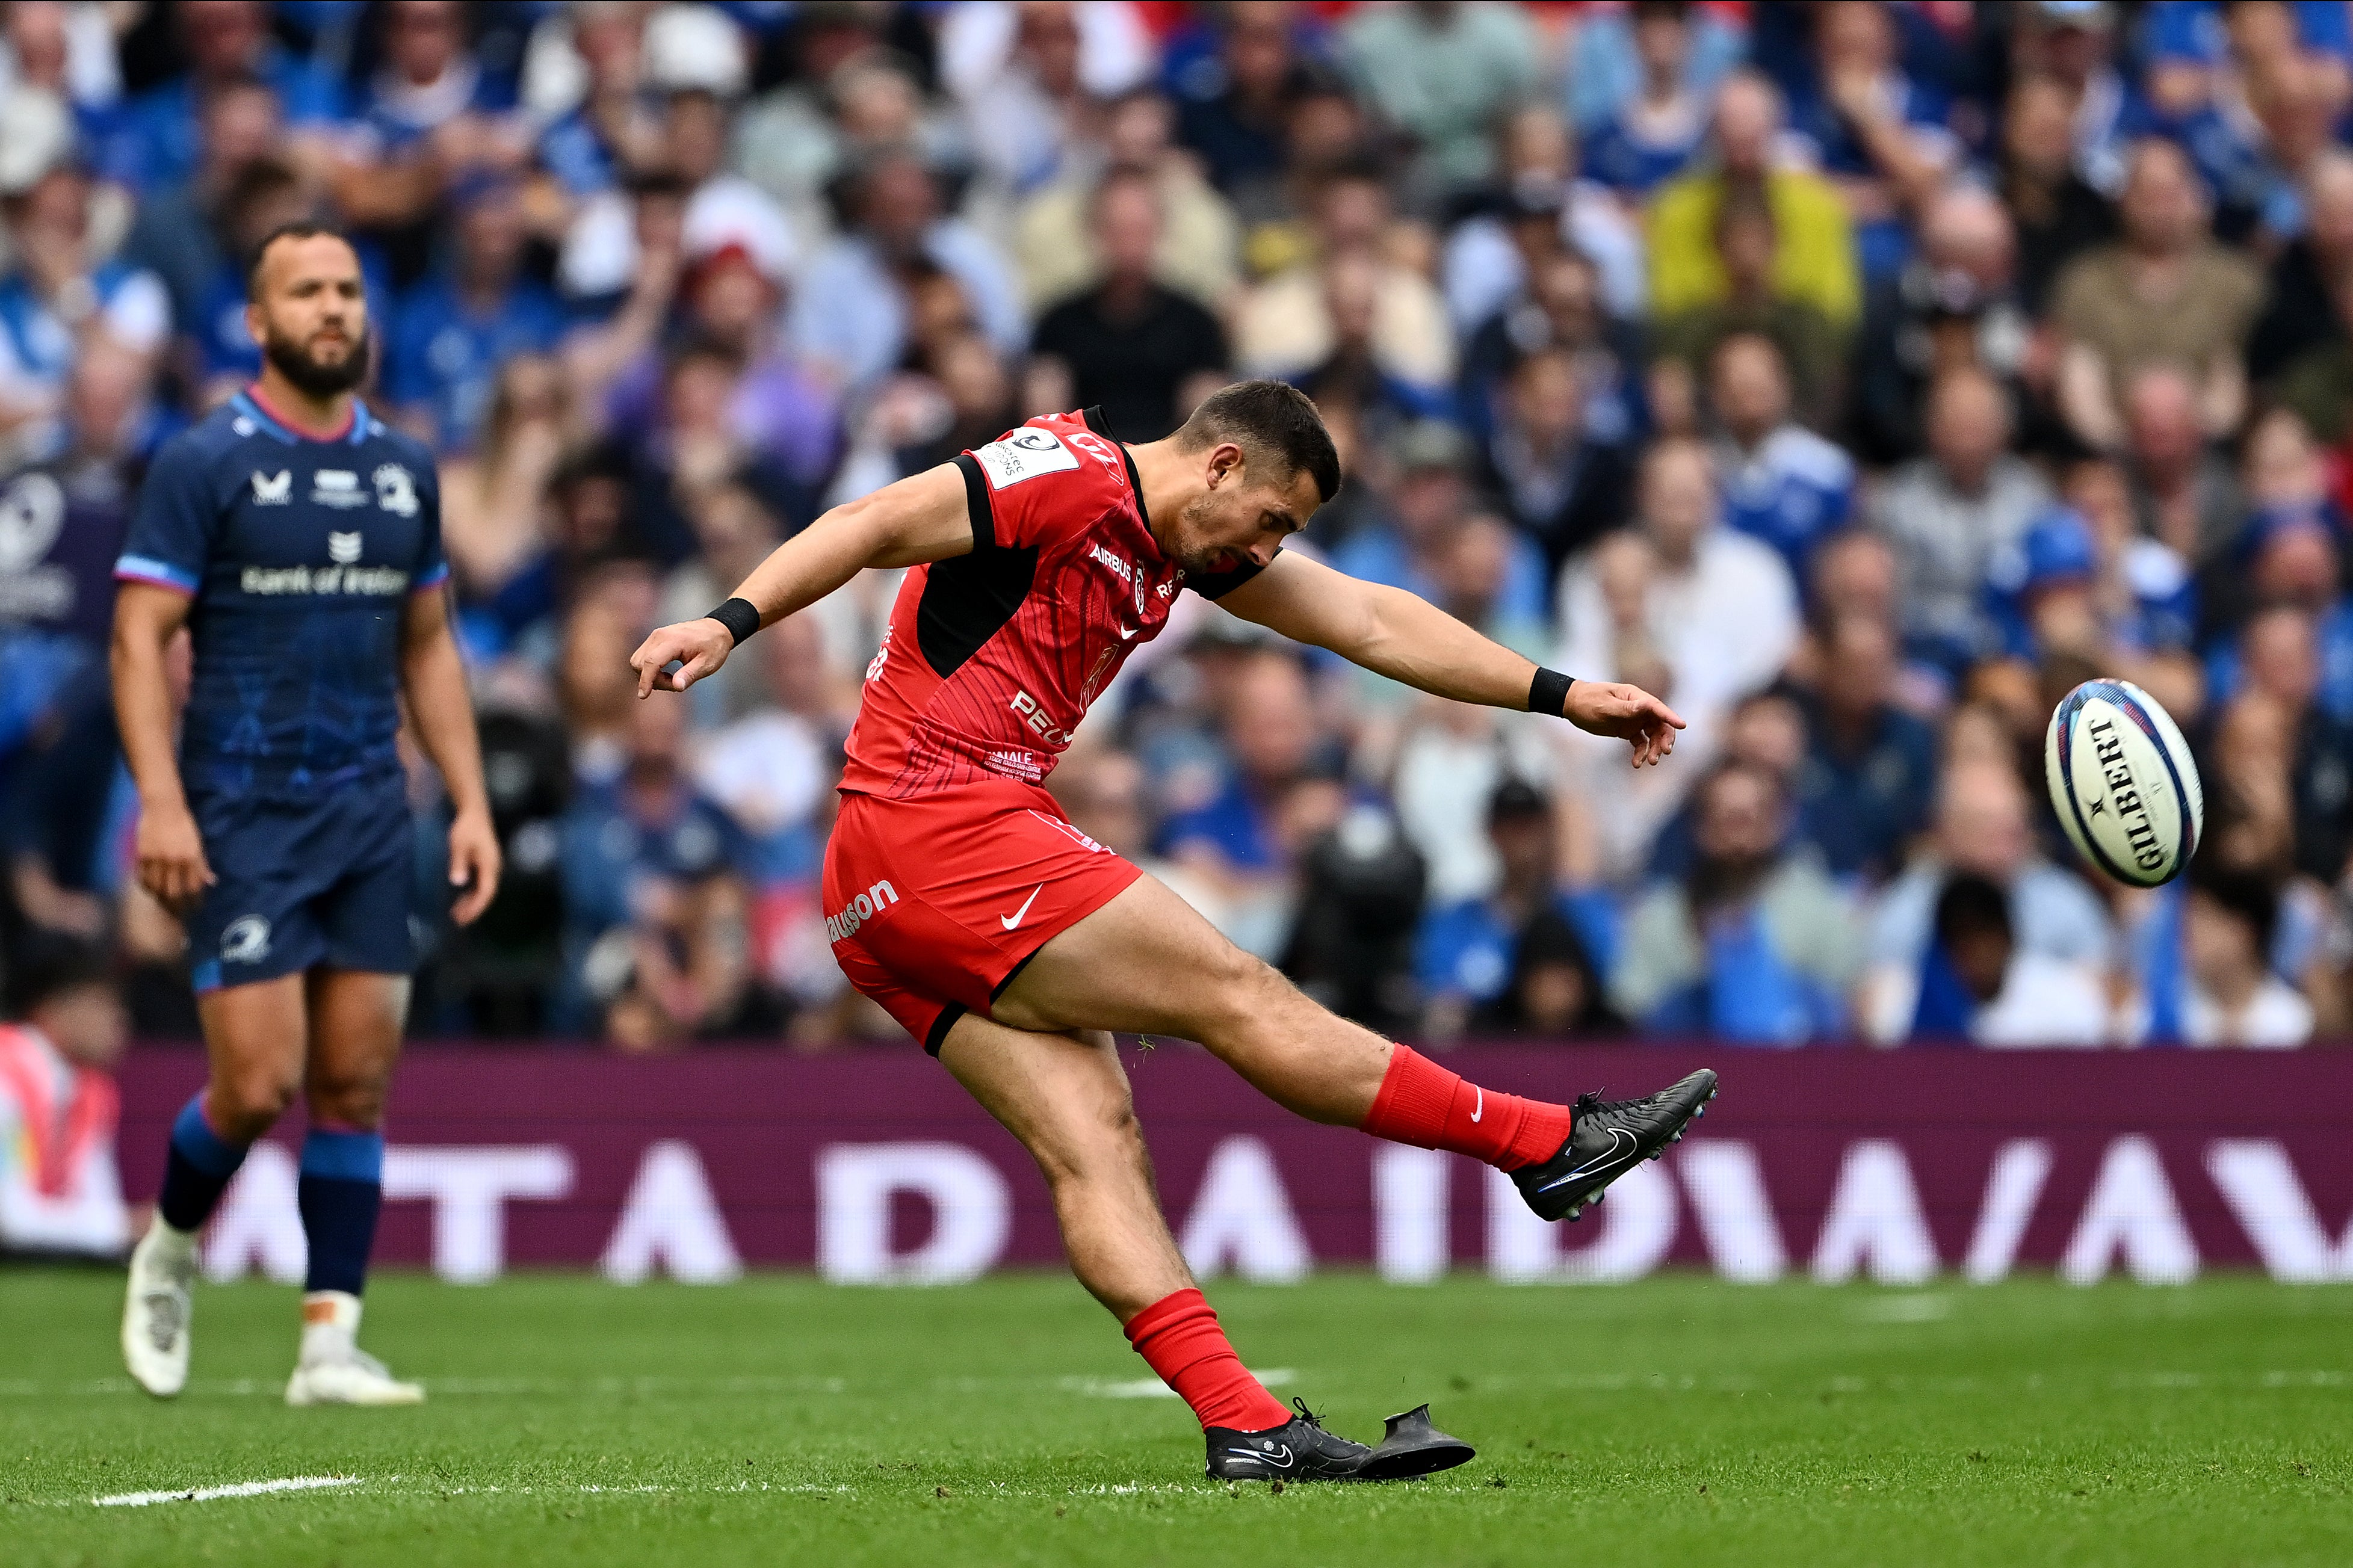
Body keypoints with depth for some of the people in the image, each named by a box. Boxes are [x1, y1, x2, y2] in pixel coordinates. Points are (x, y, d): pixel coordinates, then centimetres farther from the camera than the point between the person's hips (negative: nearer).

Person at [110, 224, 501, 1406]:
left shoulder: (403, 470, 12)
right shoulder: (203, 464, -4)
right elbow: (140, 639, -8)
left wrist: (471, 801, 10)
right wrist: (160, 799, -19)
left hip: (371, 818, 5)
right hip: (242, 817, -5)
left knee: (356, 1080, 0)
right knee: (260, 1082, -9)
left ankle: (331, 1344, 5)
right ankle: (171, 1245, 20)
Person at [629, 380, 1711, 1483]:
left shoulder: (1185, 544, 19)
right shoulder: (1072, 474, -10)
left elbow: (1369, 620, 23)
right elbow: (876, 524, -18)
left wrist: (1561, 697, 24)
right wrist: (731, 623, -32)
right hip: (939, 833, -10)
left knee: (1094, 1139, -3)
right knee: (1235, 996, -5)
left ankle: (1246, 1428, -13)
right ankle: (1547, 1145, 1)